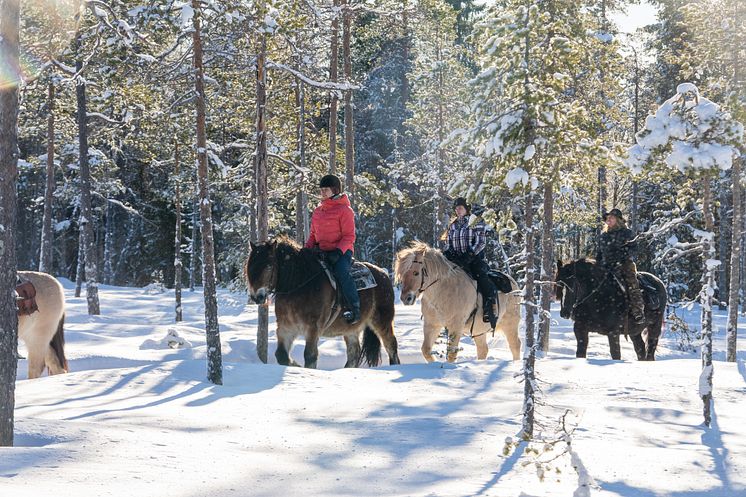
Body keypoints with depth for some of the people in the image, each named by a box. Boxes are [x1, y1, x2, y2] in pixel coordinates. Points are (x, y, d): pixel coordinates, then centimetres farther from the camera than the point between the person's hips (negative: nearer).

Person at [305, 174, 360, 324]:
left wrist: (338, 251, -25)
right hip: (321, 251, 7)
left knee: (341, 271, -34)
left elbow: (349, 237, -10)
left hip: (342, 251, -7)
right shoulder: (318, 211, 16)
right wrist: (307, 248, 2)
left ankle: (354, 307, -33)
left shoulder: (344, 210, -6)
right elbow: (313, 234, 21)